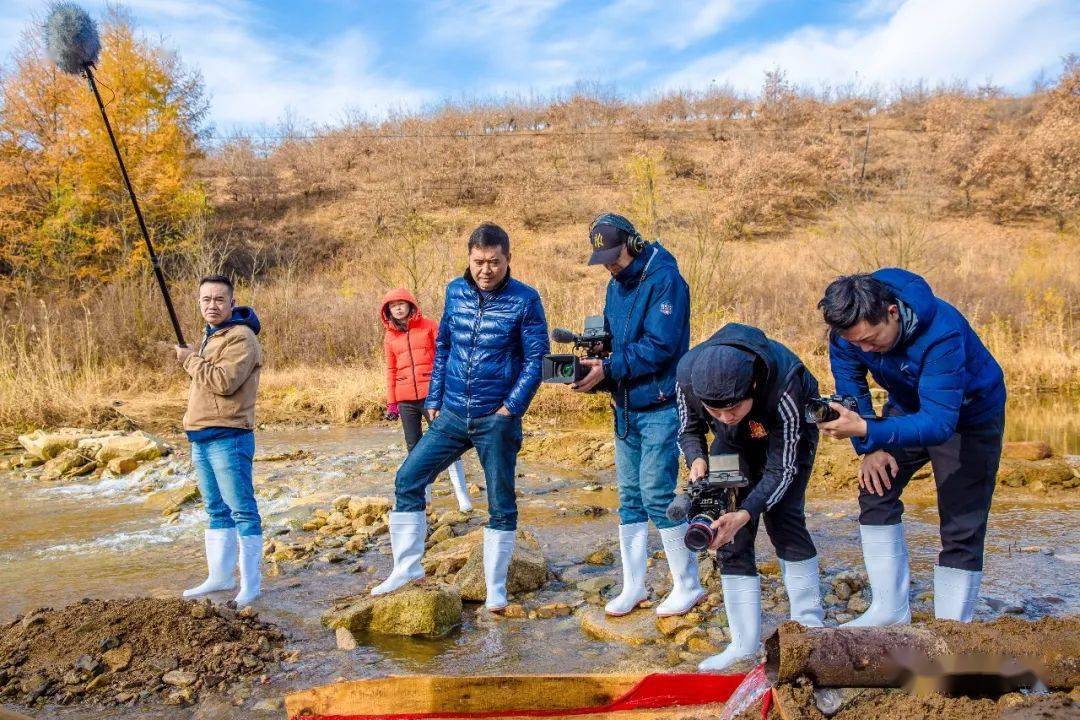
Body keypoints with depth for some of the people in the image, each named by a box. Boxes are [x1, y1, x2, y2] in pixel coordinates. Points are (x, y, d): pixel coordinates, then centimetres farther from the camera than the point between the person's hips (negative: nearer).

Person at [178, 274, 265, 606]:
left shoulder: (241, 337, -11)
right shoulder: (210, 336, 18)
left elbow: (224, 381, -23)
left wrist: (190, 359, -11)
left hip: (228, 438, -10)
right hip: (201, 439, 10)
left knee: (242, 510, -4)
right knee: (217, 511, 15)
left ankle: (250, 584, 1)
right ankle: (220, 576, 25)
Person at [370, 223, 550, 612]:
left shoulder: (525, 299, -9)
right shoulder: (455, 291, 4)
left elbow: (536, 358, -8)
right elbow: (442, 346, 13)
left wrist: (511, 407, -15)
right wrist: (433, 399, 10)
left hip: (497, 420, -4)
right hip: (451, 415, 4)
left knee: (501, 504, 5)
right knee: (407, 480, 2)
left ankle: (495, 588, 20)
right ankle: (407, 567, 17)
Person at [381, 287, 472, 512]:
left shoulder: (428, 326, 1)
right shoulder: (390, 336, 10)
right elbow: (391, 370, 14)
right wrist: (391, 403, 11)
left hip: (431, 393, -4)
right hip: (406, 399, 4)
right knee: (414, 446, 9)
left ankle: (461, 493, -2)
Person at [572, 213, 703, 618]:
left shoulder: (665, 279, -14)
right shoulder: (616, 284, 10)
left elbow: (659, 346, -21)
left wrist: (609, 370, -22)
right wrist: (595, 370, -4)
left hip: (660, 407, -8)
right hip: (626, 408, 8)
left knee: (657, 494, -6)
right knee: (630, 497, 10)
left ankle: (689, 586, 11)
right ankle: (633, 587, 21)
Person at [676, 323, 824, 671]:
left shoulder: (783, 386, -44)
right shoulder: (689, 375, -35)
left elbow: (781, 468, -34)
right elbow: (688, 429, -13)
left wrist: (744, 514, -46)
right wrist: (697, 460, -34)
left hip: (788, 436, -3)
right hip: (733, 443, 4)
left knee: (782, 518, -17)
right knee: (728, 532, -6)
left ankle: (810, 625, 2)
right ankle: (744, 643, 2)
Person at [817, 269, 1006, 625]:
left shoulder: (943, 332, -41)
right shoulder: (848, 328, -24)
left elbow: (939, 422, -44)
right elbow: (850, 389, -9)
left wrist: (866, 431, -56)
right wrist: (870, 449, -16)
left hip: (970, 414, -5)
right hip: (909, 406, 5)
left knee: (961, 527, -7)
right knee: (875, 490, -8)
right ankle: (891, 610, 4)